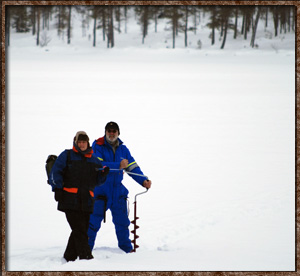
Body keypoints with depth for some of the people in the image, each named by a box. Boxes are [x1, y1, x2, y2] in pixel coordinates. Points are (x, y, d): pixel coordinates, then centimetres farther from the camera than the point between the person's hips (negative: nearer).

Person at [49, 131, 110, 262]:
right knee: (79, 230, -13)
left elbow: (97, 181, 21)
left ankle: (70, 256, 15)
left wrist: (104, 174, 1)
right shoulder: (67, 156, 6)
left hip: (86, 201, 5)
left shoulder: (94, 160, 19)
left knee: (82, 230, 4)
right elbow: (55, 172, 2)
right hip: (70, 200, -5)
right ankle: (86, 256, -17)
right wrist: (57, 188, -10)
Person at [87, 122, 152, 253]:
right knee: (94, 219, -9)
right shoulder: (98, 146, -8)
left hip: (118, 189, 5)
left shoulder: (123, 149, 8)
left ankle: (126, 247, 22)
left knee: (122, 220, 10)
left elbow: (132, 167, 6)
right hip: (100, 188, -5)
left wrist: (143, 181, -10)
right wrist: (118, 166, -28)